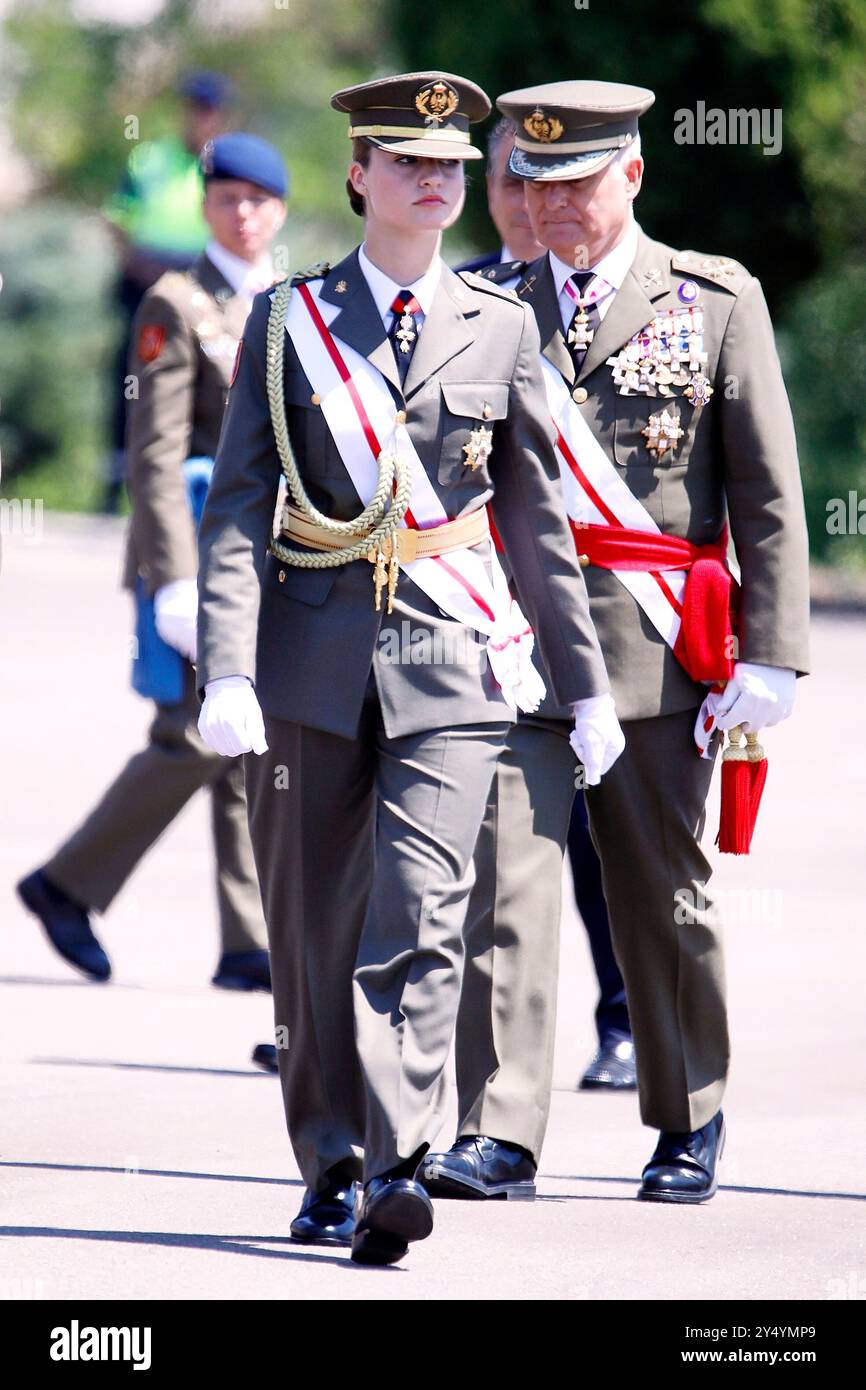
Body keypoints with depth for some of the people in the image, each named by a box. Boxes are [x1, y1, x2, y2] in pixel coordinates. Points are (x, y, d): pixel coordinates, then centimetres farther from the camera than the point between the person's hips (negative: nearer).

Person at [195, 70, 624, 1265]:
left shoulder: (499, 328, 9)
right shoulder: (288, 323, 5)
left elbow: (537, 515, 14)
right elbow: (238, 507, 0)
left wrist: (586, 684, 14)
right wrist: (227, 673, -11)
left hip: (448, 663, -1)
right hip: (314, 659, 1)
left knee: (419, 918, -15)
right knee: (312, 931, 6)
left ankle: (397, 1170, -21)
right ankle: (330, 1172, 19)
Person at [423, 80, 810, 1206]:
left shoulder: (718, 303, 4)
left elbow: (769, 496, 2)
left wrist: (770, 656, -6)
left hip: (656, 645, -1)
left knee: (662, 892, 8)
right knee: (505, 879, -11)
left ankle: (691, 1124, 24)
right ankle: (500, 1135, -13)